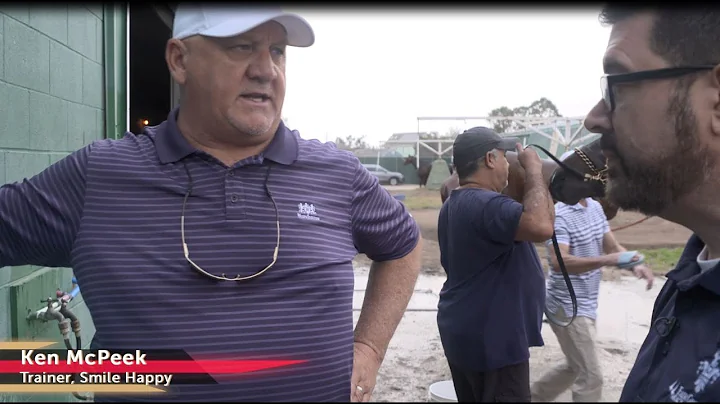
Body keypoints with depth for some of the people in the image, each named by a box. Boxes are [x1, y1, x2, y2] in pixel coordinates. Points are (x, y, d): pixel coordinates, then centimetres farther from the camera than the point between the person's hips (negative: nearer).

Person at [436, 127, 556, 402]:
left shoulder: (453, 204, 12)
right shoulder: (485, 204, -23)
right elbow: (541, 225, -37)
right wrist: (533, 169, -23)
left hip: (464, 334, 10)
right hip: (492, 340, -10)